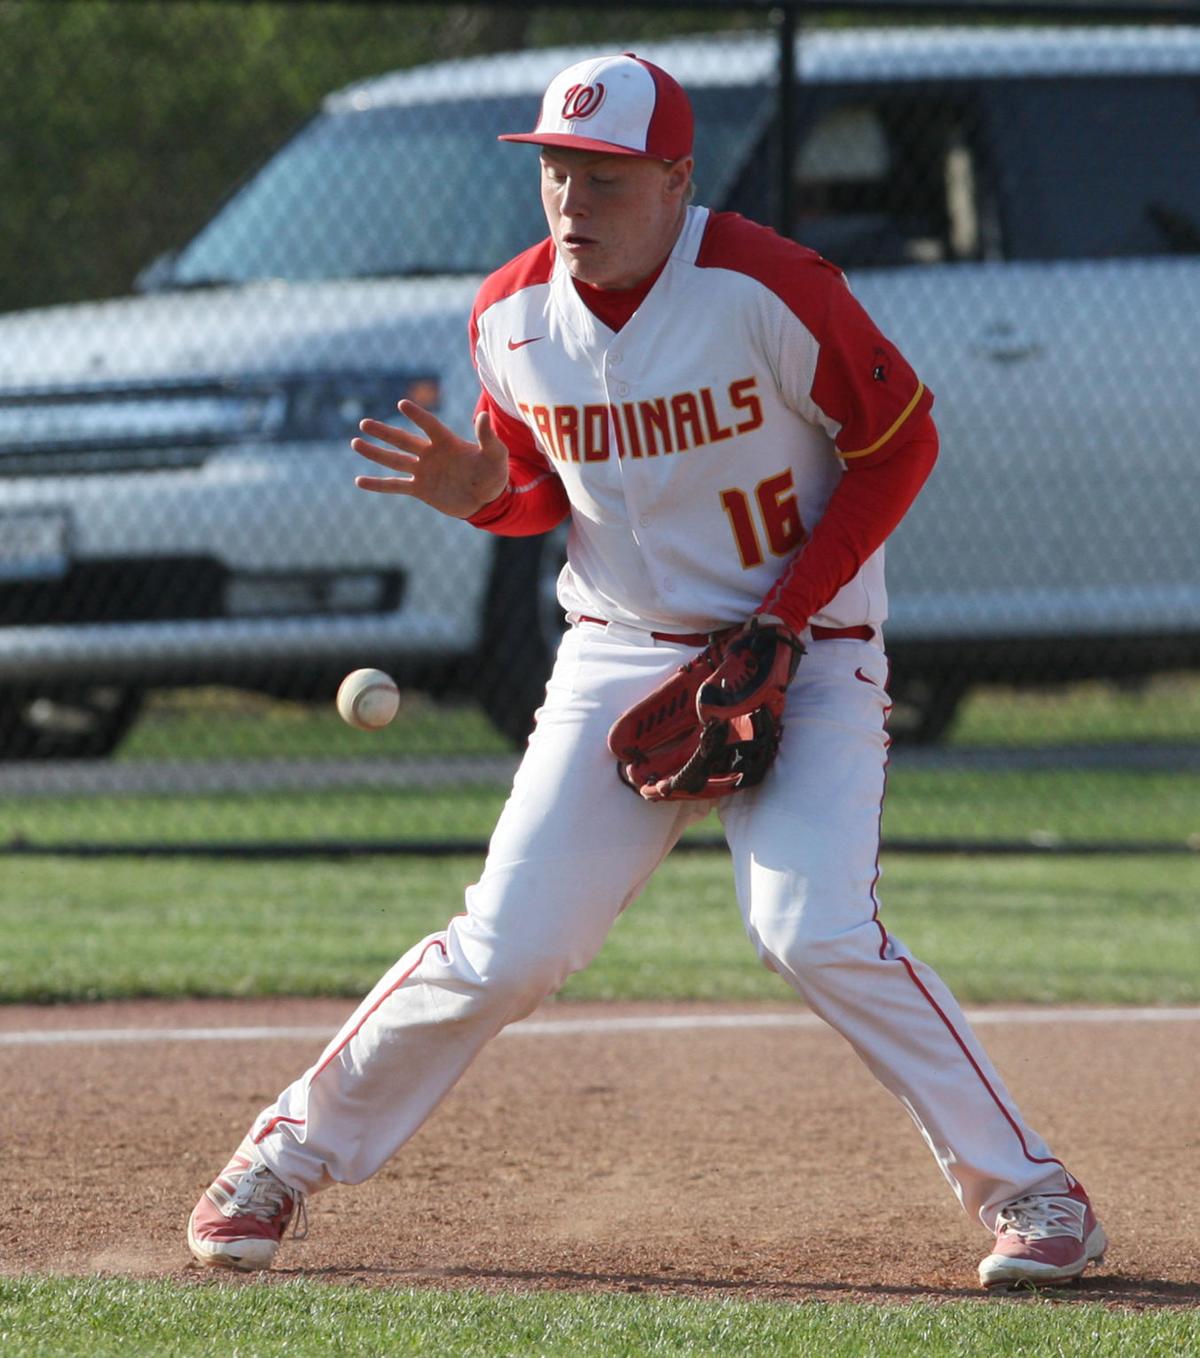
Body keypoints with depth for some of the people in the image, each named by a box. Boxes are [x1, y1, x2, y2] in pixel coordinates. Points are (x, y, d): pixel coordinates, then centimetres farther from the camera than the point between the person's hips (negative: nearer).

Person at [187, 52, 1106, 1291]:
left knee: (816, 932, -22)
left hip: (806, 656, -4)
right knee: (506, 948, -2)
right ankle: (289, 1153, 15)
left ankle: (1028, 1193, -11)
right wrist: (479, 494, -12)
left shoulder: (767, 290, -19)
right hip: (618, 661, 4)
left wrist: (784, 618, -15)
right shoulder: (511, 317, -4)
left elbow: (899, 442, -10)